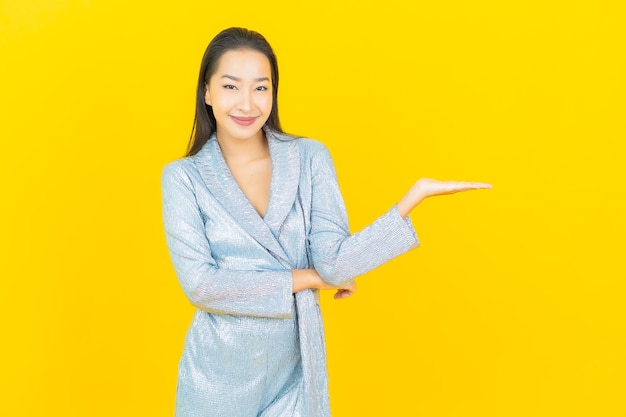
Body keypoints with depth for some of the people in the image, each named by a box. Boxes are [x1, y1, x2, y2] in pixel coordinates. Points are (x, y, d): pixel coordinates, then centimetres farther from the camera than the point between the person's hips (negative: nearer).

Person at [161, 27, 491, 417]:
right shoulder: (183, 177, -7)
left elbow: (333, 263, -13)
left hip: (295, 371, 1)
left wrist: (416, 195, -20)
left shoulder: (311, 158, -5)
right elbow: (200, 284, -15)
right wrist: (308, 278, -13)